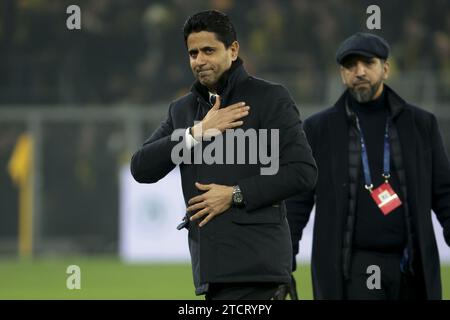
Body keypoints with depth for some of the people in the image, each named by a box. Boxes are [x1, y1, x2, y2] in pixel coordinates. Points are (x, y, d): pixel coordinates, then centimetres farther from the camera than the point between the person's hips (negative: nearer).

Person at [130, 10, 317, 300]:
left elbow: (303, 172, -6)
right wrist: (197, 133, -5)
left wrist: (236, 195, -11)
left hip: (253, 258, -6)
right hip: (210, 262, 6)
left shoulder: (270, 98, 0)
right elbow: (141, 168, 7)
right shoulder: (182, 110, 17)